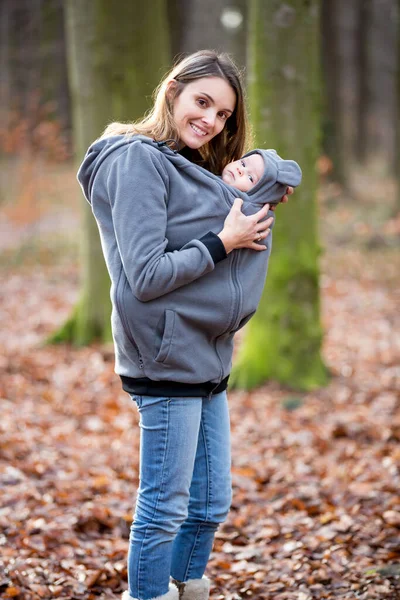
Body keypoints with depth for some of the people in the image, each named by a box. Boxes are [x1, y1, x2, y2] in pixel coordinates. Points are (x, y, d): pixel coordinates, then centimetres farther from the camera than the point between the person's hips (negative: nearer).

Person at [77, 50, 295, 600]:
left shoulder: (190, 167, 16)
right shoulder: (136, 159, -12)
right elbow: (146, 275, -20)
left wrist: (261, 207, 5)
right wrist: (224, 241, -13)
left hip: (206, 359, 9)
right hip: (167, 358, -9)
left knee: (210, 503, 15)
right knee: (164, 508, -1)